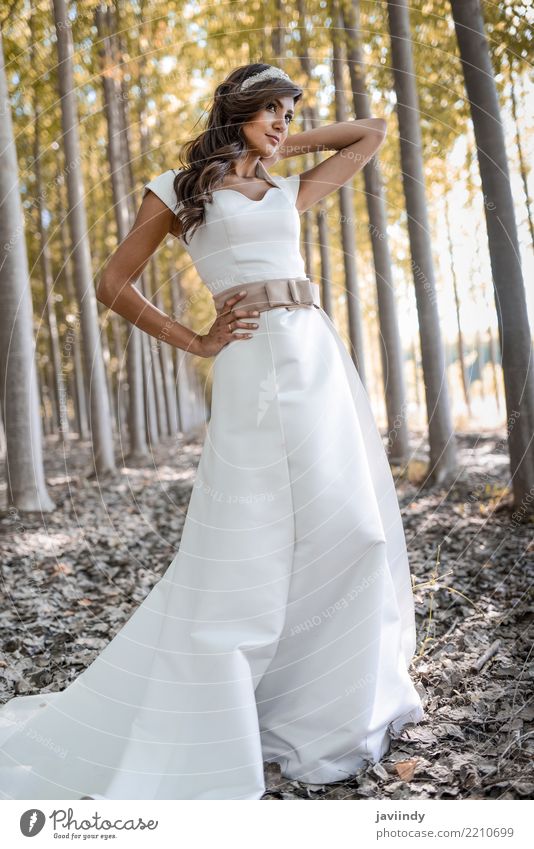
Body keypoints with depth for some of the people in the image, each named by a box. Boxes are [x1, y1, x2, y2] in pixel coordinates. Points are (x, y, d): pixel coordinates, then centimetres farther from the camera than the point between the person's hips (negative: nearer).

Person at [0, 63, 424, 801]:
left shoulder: (290, 192, 21)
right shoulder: (179, 189, 8)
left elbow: (373, 132, 32)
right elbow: (114, 286, 7)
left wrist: (285, 148, 23)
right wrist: (196, 343, 1)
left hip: (322, 361, 6)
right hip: (255, 368, -6)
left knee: (350, 529, 4)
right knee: (243, 553, -9)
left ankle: (334, 702, 21)